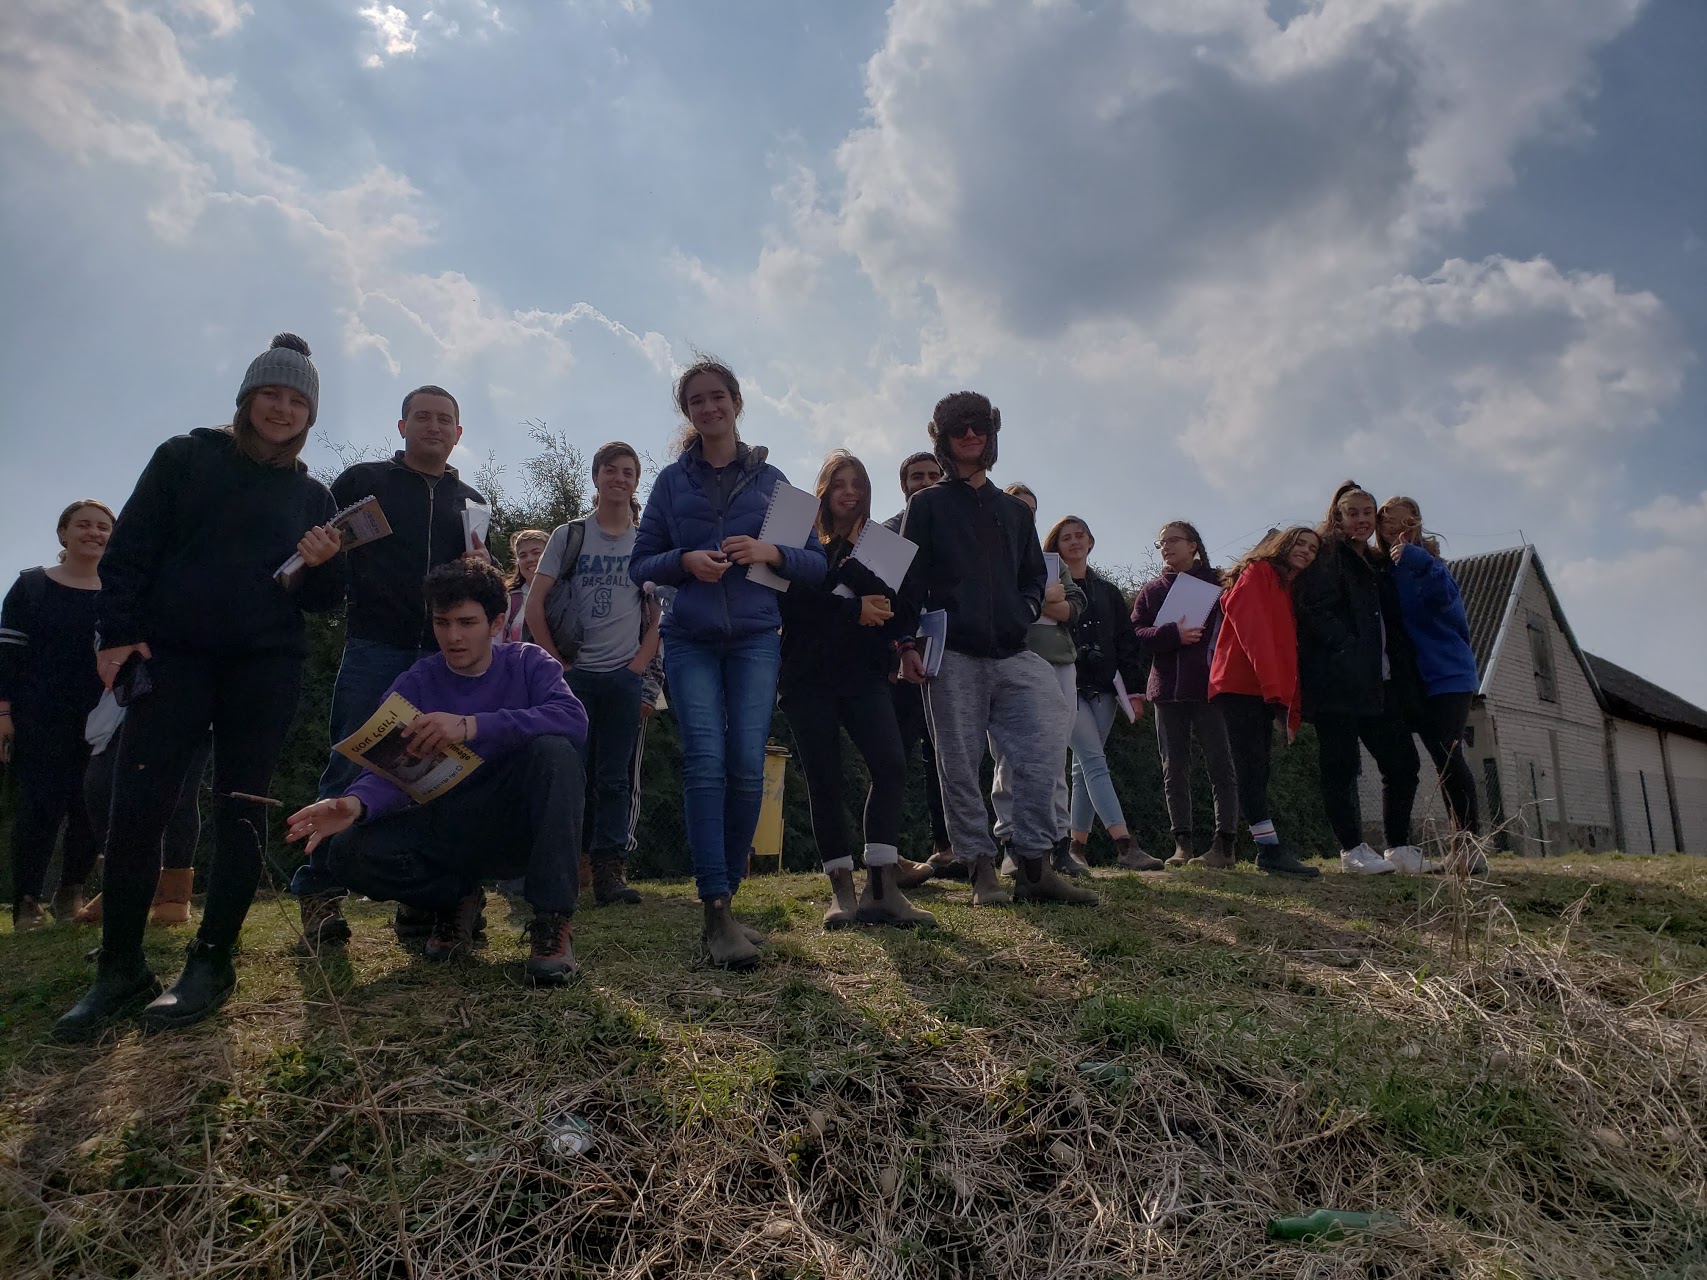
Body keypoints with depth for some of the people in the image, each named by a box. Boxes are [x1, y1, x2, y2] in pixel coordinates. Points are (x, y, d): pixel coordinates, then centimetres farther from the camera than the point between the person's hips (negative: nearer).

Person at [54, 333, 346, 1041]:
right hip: (172, 652, -1)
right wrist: (117, 631, -6)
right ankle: (120, 967, 4)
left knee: (241, 808, -1)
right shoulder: (185, 457, 10)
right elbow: (130, 548, 4)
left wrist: (321, 565, -10)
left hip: (265, 665, 1)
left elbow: (326, 600, 12)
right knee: (137, 805, -8)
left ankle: (211, 962, 7)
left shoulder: (312, 496, 14)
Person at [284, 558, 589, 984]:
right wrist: (355, 803, -36)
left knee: (553, 749, -31)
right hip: (447, 833, 2)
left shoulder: (527, 663, -4)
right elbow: (391, 771, -11)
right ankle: (458, 899, 6)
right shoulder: (414, 684, 1)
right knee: (350, 852, -23)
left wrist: (472, 726, -36)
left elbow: (573, 719, -25)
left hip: (521, 827, -2)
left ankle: (554, 919, -24)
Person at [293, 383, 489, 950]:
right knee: (350, 771, -5)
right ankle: (319, 894, 4)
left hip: (445, 655, 3)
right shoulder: (362, 480, 11)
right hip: (374, 648, -3)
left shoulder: (472, 502, 20)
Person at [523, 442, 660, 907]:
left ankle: (609, 871, 7)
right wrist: (558, 664, -4)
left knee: (614, 778, 3)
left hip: (624, 676, 1)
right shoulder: (569, 535, 6)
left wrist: (639, 664, 0)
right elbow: (534, 606, 2)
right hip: (574, 673, -1)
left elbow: (659, 614, 12)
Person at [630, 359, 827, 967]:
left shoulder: (770, 479, 11)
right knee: (704, 760, -14)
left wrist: (771, 552, -11)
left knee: (747, 766, -8)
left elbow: (816, 562, 9)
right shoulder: (672, 480, 12)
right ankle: (718, 912, -16)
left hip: (755, 638, 0)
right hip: (690, 639, 0)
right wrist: (684, 561, -10)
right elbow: (640, 563, 10)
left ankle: (724, 897, 8)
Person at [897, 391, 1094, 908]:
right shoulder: (927, 505, 10)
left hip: (1012, 654, 4)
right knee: (960, 767, -2)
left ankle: (1034, 866, 0)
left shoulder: (1015, 510, 23)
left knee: (1042, 754, -8)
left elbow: (1034, 576, 25)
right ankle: (981, 870, 6)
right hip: (953, 656, -3)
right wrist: (908, 643, -9)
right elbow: (910, 578, 2)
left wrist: (1025, 610, 2)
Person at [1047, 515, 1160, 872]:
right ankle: (1125, 845, -22)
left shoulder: (1107, 591, 17)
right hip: (1066, 685, -4)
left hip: (1102, 688, 4)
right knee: (1095, 762, -14)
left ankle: (1077, 846, 12)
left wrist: (1134, 689, 5)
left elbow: (1126, 641, 14)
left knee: (1085, 767, 5)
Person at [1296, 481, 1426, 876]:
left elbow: (1392, 625, 24)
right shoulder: (1325, 556, 1)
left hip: (1379, 682, 8)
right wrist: (1352, 653, -20)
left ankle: (1400, 847, 14)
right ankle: (1353, 850, 1)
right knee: (1341, 766, -4)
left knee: (1403, 762, 5)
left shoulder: (1378, 565, 24)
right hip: (1337, 681, -7)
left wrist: (1401, 674, 11)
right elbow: (1317, 611, -12)